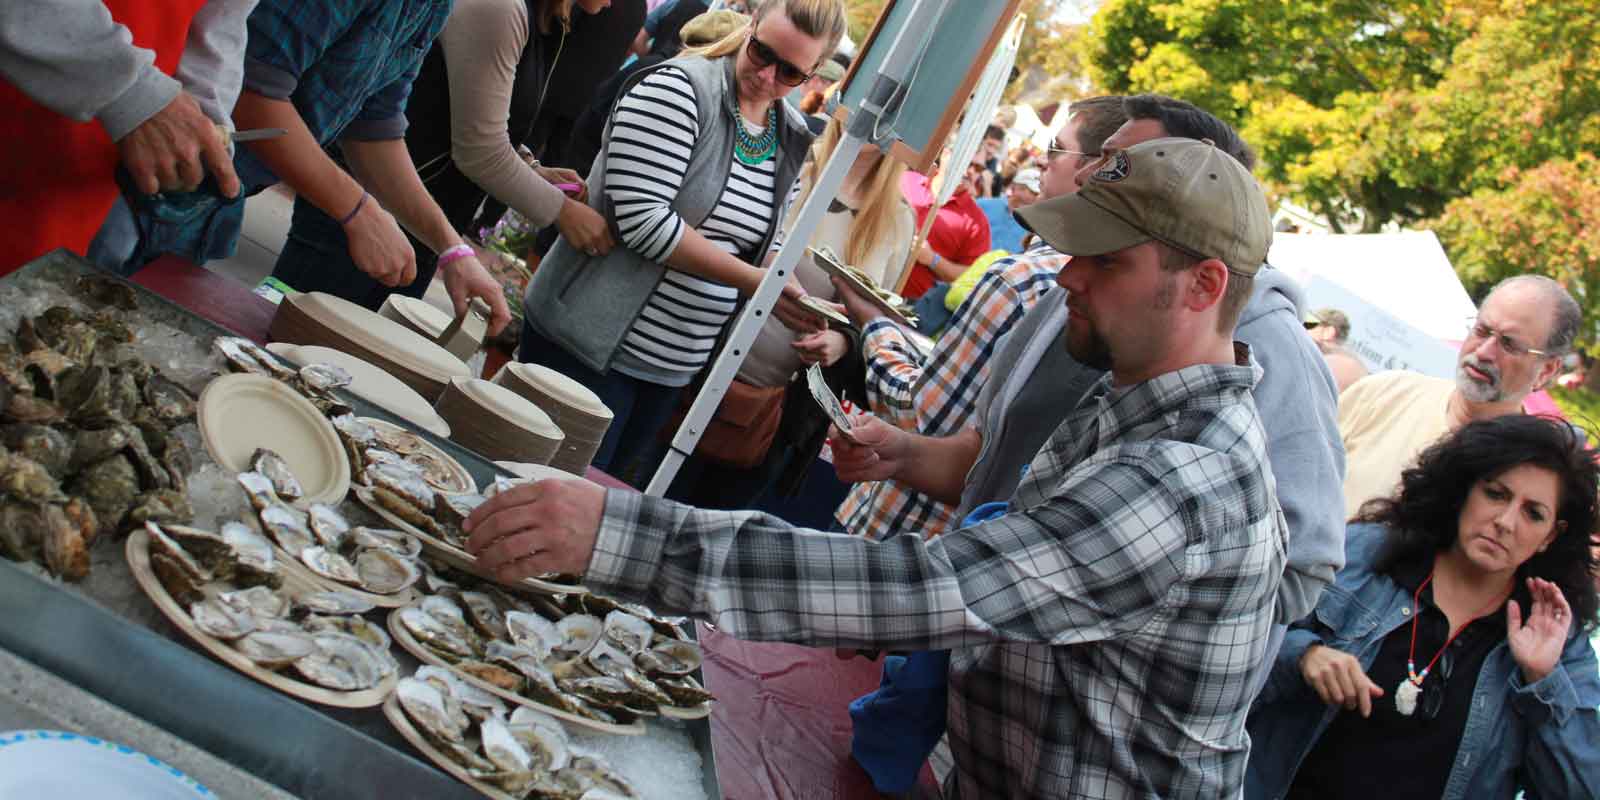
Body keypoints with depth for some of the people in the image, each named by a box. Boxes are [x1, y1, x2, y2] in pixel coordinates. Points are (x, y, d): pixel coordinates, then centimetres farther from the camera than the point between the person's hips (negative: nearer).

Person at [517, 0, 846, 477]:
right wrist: (750, 279, -21)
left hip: (674, 368, 7)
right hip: (590, 346, -6)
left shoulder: (793, 141, 7)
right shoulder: (680, 87, -12)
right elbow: (641, 218, -21)